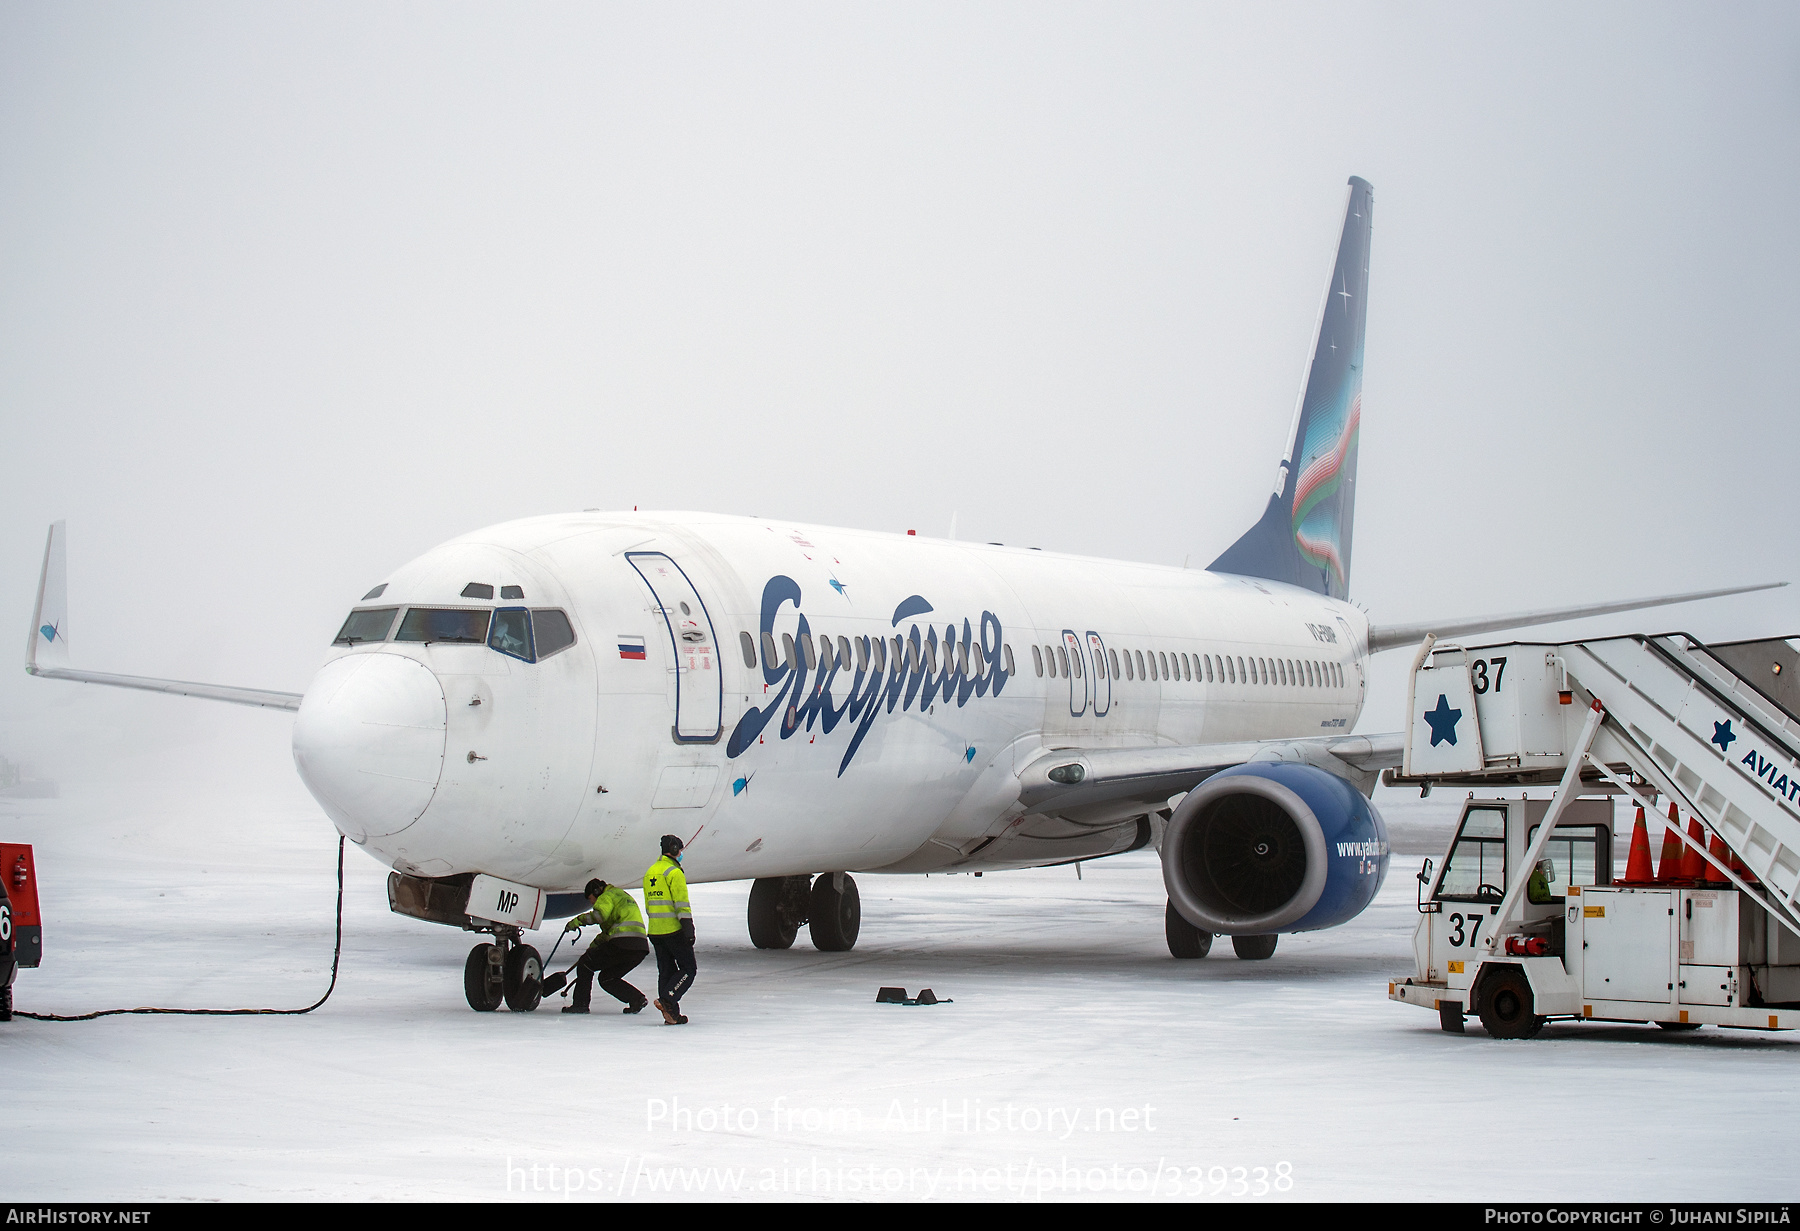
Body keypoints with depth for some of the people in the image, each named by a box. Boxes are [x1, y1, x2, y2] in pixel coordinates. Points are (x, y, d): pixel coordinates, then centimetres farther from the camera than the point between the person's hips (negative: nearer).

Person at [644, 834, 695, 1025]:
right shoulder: (674, 872, -12)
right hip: (674, 930, -8)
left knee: (666, 970, 11)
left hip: (655, 931, 8)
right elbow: (681, 904, -17)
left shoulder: (650, 872, 15)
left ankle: (671, 1014, 10)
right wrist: (689, 930, -17)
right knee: (688, 969, -2)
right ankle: (667, 1000, -19)